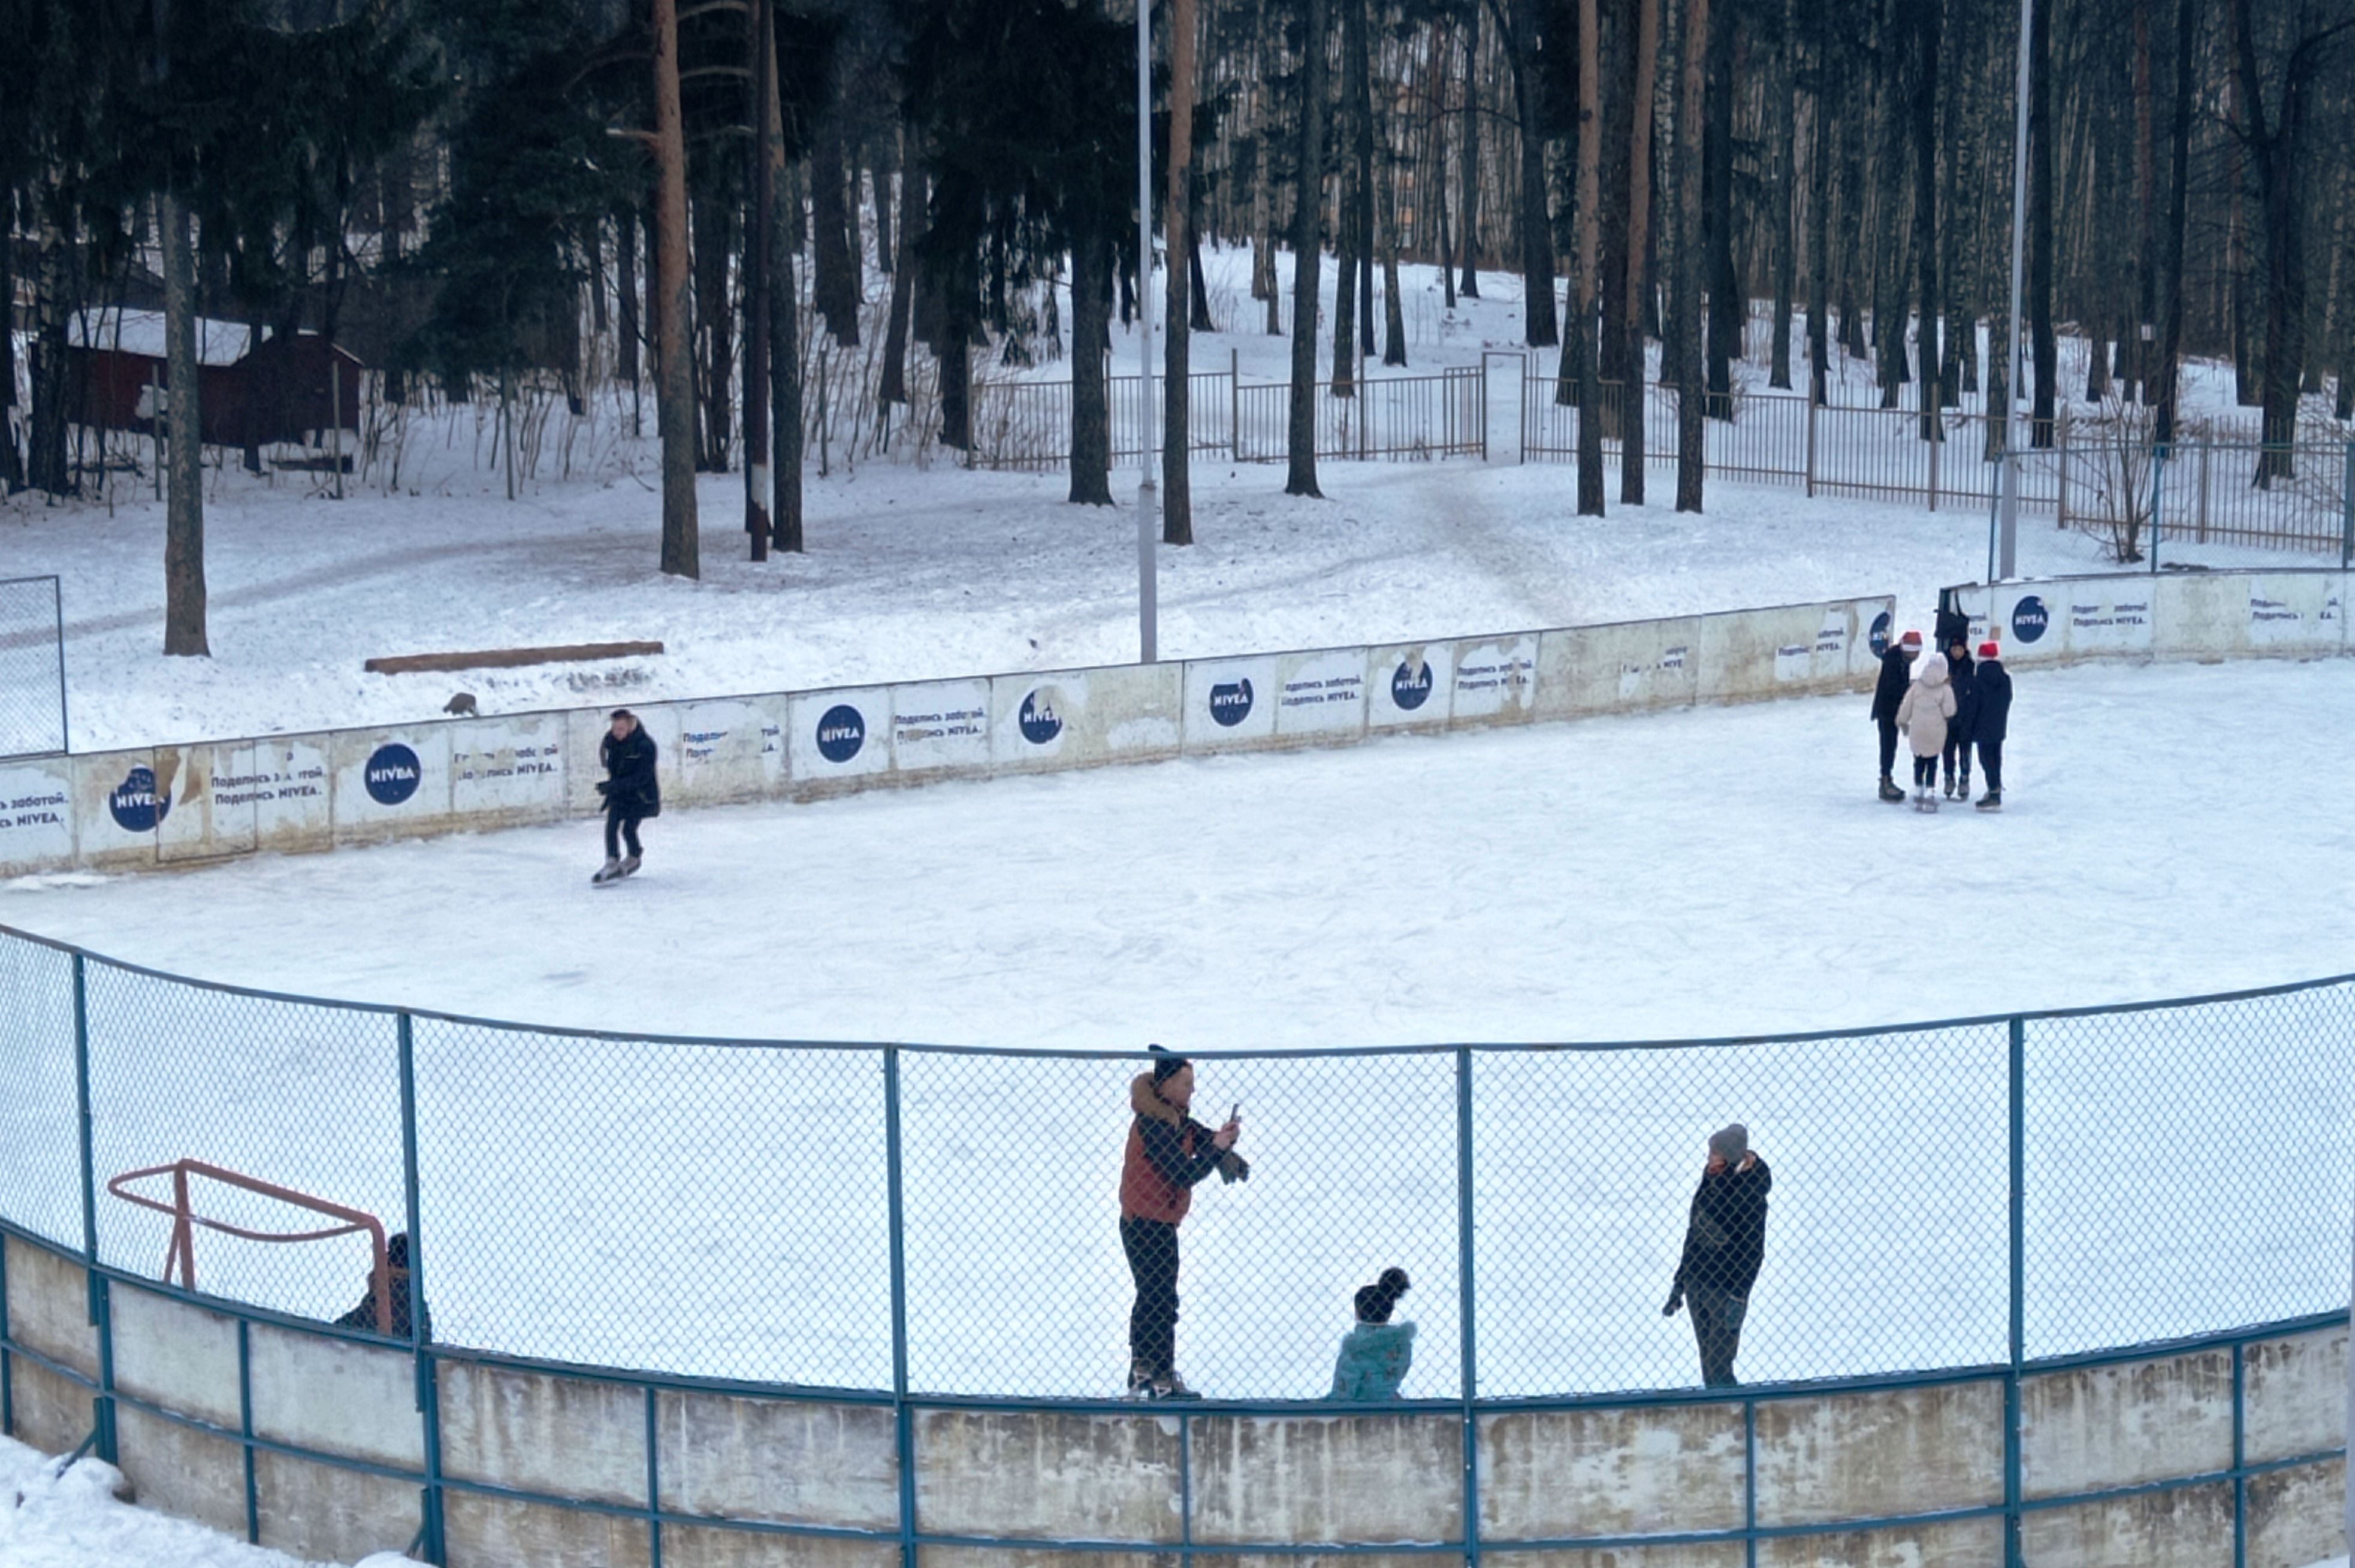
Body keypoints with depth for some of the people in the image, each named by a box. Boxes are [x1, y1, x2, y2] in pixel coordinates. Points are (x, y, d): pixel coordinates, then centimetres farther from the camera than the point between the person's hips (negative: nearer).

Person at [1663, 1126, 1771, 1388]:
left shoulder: (1749, 1196, -14)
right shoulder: (1709, 1185, 8)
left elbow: (1752, 1251, -15)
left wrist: (1738, 1297, -21)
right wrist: (1678, 1286, 17)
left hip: (1725, 1288, -7)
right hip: (1696, 1283, 7)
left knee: (1719, 1366, -9)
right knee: (1707, 1360, 8)